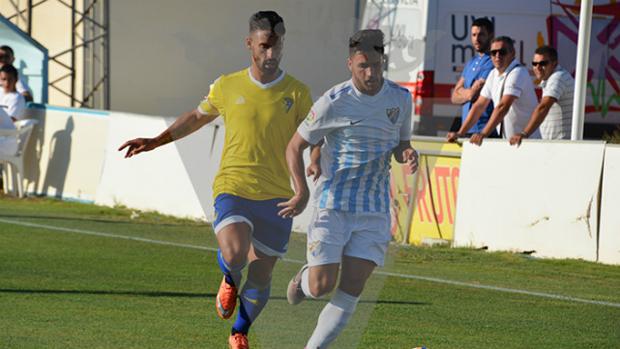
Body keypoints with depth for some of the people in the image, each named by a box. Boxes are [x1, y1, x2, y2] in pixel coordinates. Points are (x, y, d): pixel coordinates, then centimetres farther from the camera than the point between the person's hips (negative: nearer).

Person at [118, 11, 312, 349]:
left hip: (276, 197, 1)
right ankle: (230, 280, 10)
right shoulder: (227, 87, 5)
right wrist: (155, 141, 22)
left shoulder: (297, 93, 1)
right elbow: (197, 116, 23)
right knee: (234, 254, -28)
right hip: (233, 187, -1)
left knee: (260, 279, 5)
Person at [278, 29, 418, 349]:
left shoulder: (401, 98, 2)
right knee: (322, 286, -7)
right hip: (333, 204, -3)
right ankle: (304, 280, 30)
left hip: (374, 209, 3)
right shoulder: (333, 102, -12)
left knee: (351, 290, -6)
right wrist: (302, 193, -15)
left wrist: (407, 154, -8)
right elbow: (295, 146, -3)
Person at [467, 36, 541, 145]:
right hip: (507, 142, 7)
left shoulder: (518, 73, -16)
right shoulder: (494, 74, 11)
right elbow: (479, 105, 13)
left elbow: (503, 107, -26)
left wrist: (484, 134, -33)